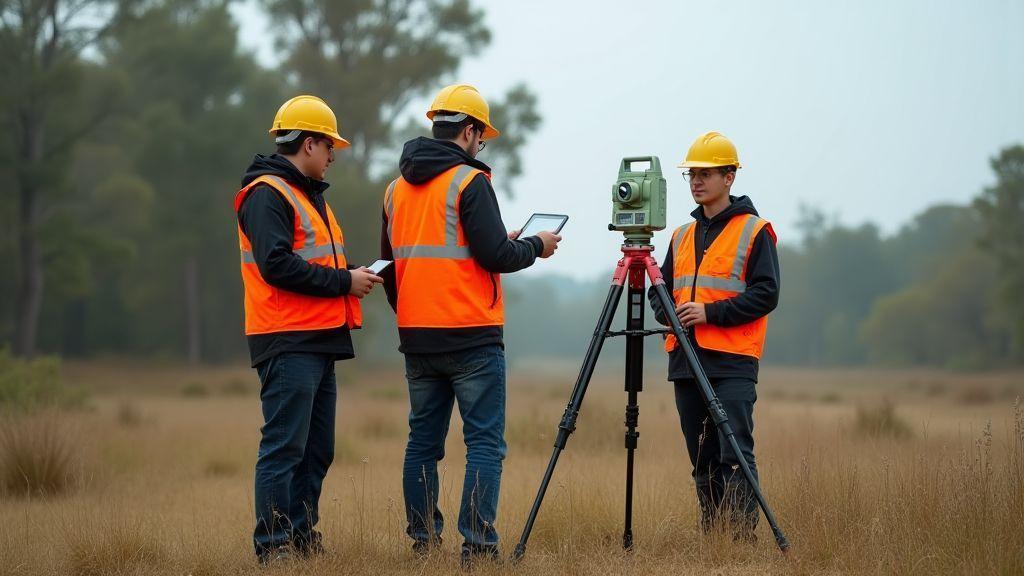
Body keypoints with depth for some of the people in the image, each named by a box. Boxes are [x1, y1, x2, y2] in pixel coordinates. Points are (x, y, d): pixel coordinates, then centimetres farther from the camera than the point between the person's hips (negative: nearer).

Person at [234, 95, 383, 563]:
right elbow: (276, 265, -20)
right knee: (284, 448, -9)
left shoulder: (308, 195, 23)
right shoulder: (267, 194, -9)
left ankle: (303, 537, 18)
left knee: (316, 451, 11)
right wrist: (344, 281, -15)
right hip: (288, 343, -10)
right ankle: (274, 546, -8)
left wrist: (353, 278, 8)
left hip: (319, 340, 10)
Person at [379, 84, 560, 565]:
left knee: (423, 441, 11)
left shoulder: (397, 189, 13)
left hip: (417, 338, 7)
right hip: (471, 337, -7)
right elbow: (496, 255, -15)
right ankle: (477, 544, -10)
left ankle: (423, 542, 12)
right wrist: (535, 247, 4)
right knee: (484, 442, -4)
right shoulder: (469, 182, -10)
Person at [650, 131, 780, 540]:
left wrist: (711, 312, -16)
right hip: (685, 361, 6)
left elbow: (766, 293, -8)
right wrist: (667, 311, 0)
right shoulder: (682, 236, 18)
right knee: (703, 461, 8)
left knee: (735, 456, -12)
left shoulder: (754, 231, -1)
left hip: (732, 363, -6)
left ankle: (745, 540, -12)